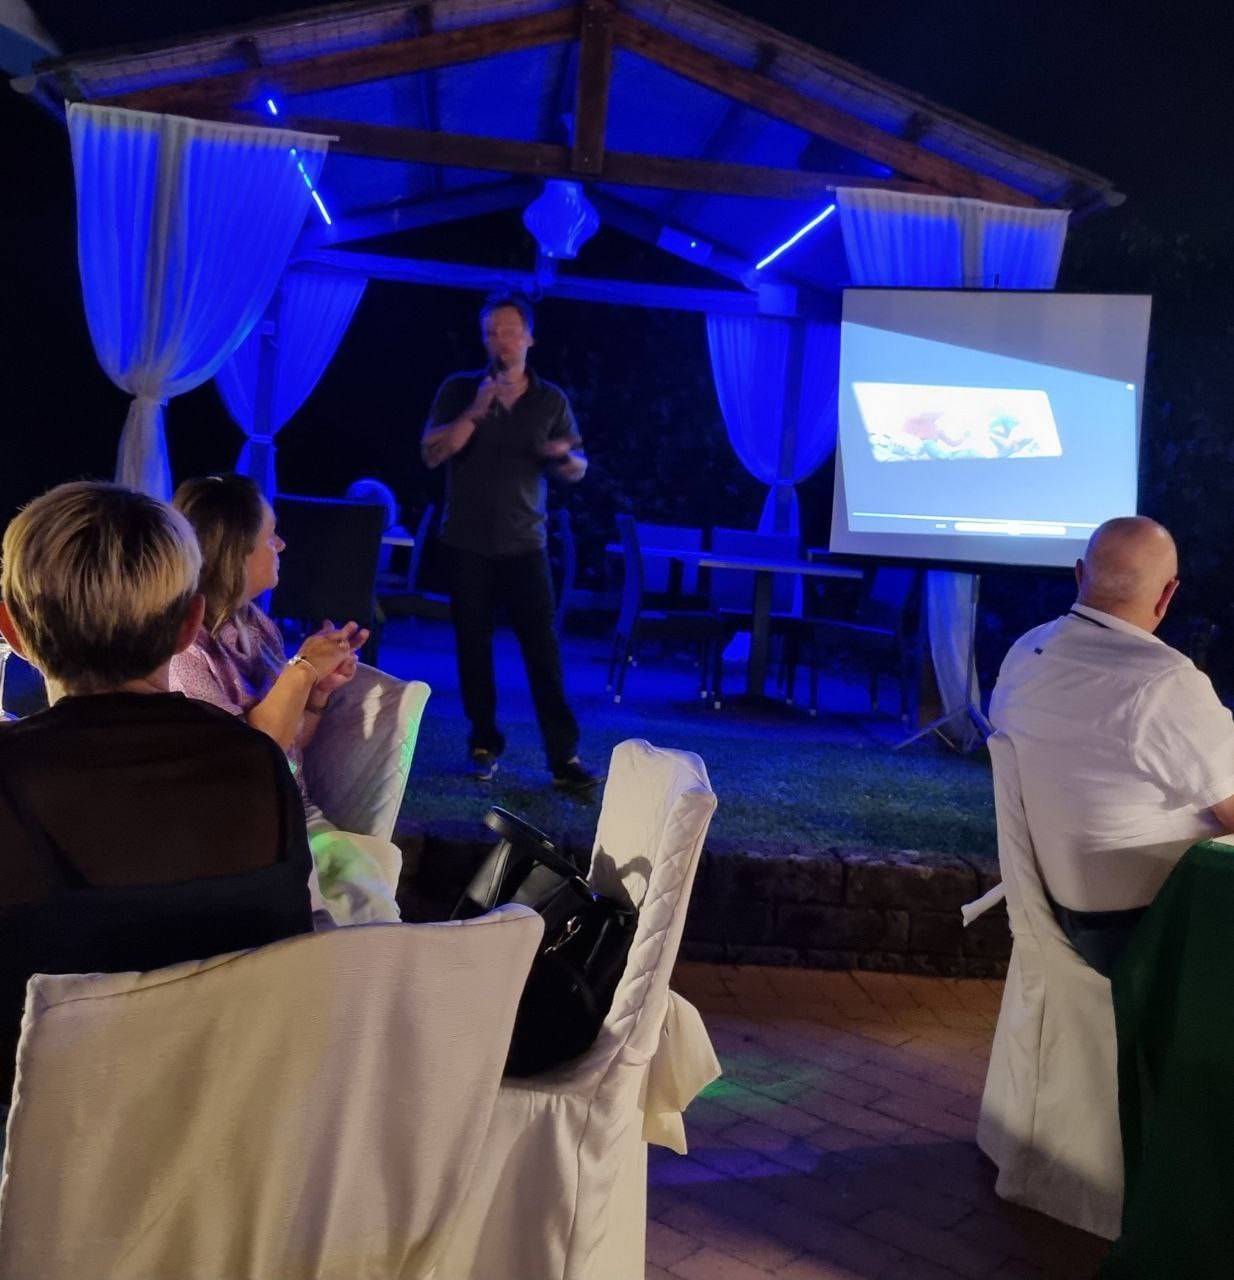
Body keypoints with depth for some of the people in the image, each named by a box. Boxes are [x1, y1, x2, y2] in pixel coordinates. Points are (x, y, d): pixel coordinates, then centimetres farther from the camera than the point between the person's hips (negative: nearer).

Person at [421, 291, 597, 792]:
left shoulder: (551, 400, 6)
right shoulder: (459, 389, 2)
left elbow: (578, 470, 10)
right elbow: (431, 454, -7)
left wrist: (564, 456, -14)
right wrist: (474, 412, -19)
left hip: (524, 544, 0)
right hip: (468, 543, 0)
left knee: (543, 649, -6)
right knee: (473, 647, 5)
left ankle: (564, 757, -6)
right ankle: (485, 744, 18)